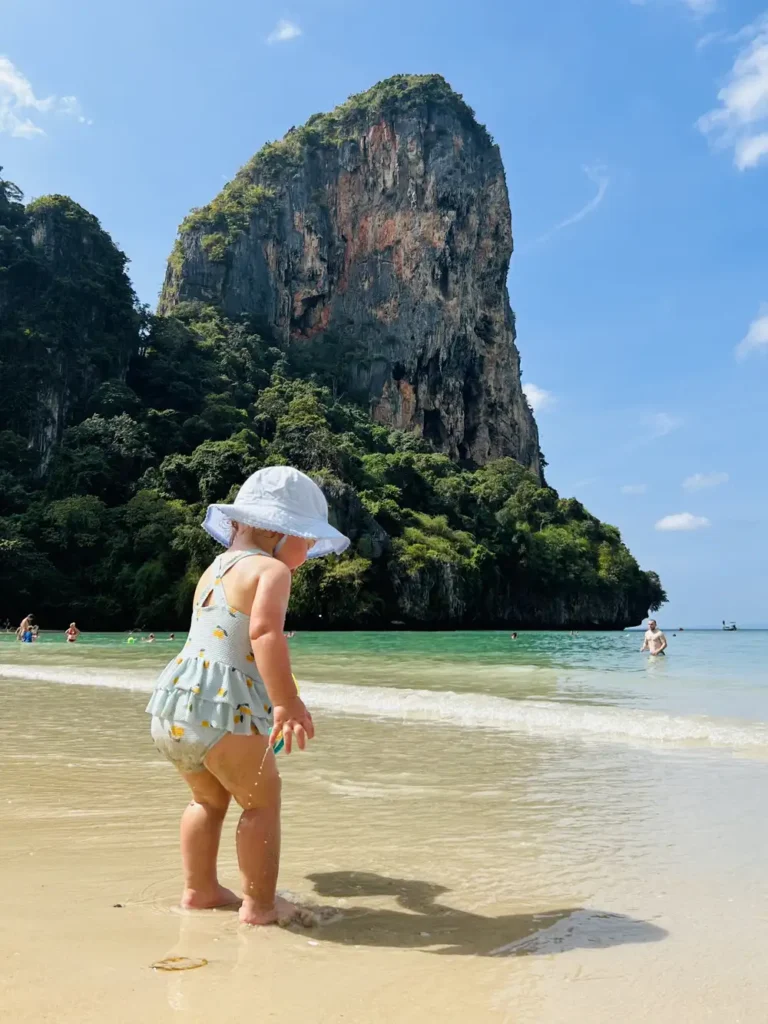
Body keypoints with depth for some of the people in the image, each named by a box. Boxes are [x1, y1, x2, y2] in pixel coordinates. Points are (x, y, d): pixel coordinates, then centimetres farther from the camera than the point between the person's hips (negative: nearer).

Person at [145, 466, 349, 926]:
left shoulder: (215, 569, 20)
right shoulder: (270, 569, -8)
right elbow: (264, 631, -25)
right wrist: (288, 702, -29)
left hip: (174, 704, 9)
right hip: (221, 708, -9)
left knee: (209, 798, 25)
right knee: (263, 801, 8)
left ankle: (200, 890, 34)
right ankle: (260, 904, 13)